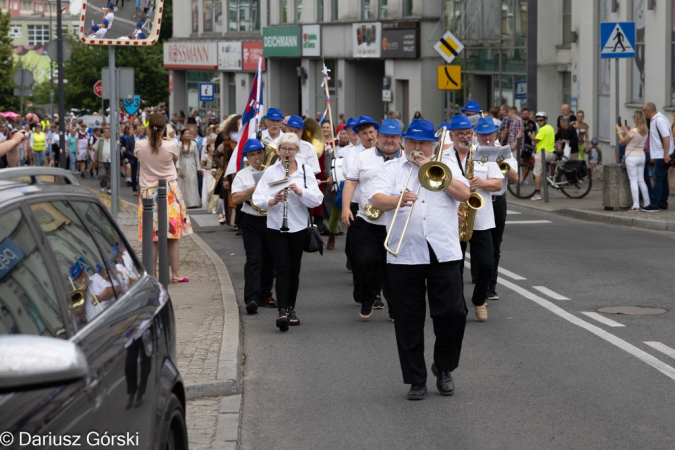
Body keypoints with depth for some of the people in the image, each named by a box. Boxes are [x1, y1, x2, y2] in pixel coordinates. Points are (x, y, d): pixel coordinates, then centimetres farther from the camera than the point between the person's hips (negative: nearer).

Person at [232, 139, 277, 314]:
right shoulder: (242, 175, 5)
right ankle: (251, 299, -21)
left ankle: (264, 295, 23)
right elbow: (236, 199, -7)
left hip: (272, 220, 2)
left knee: (269, 260, 10)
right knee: (253, 259, -13)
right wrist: (254, 189, -16)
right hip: (252, 222, -2)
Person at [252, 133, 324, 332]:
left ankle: (291, 308, 22)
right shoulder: (270, 172, 1)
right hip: (276, 226, -2)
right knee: (282, 268, -11)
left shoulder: (306, 171, 3)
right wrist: (273, 201, -26)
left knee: (294, 269, 9)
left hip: (299, 226, 2)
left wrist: (300, 191, -22)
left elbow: (317, 200, -6)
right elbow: (258, 199, -6)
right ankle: (282, 311, -18)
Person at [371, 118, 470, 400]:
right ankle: (416, 380, 11)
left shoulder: (446, 164, 14)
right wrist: (398, 199, -26)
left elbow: (464, 194, -2)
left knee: (453, 313, -4)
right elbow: (377, 200, -5)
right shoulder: (392, 168, 11)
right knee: (409, 321, 2)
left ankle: (444, 368, 18)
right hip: (404, 257, 0)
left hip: (443, 254, 0)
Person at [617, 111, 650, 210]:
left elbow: (623, 141, -5)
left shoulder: (633, 131, -18)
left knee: (633, 181, -4)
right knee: (641, 181, 14)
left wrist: (619, 131, 8)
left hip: (632, 157, -7)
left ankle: (636, 205, -8)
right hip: (641, 156, 7)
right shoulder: (646, 131, 4)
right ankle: (647, 203, 14)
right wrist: (626, 130, 25)